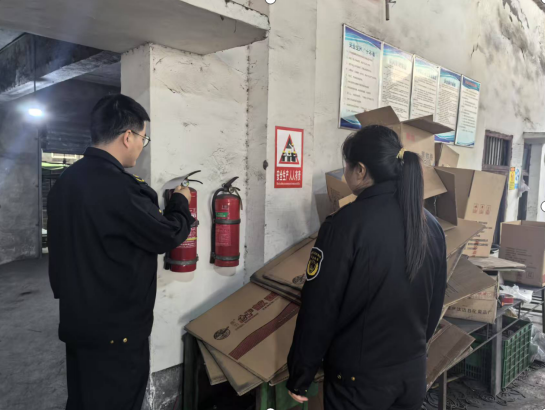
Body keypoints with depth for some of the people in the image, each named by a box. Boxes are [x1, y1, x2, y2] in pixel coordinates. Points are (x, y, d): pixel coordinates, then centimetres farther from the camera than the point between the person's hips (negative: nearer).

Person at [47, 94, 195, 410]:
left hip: (77, 320, 9)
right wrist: (181, 202, 3)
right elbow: (168, 236, -15)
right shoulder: (119, 187, -26)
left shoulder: (65, 181, 3)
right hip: (116, 327, -9)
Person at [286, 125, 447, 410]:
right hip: (414, 372, 6)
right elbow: (435, 303, 8)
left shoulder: (347, 223, -21)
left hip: (359, 377, -6)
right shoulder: (430, 225, -2)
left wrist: (299, 377, -6)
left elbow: (319, 309, -18)